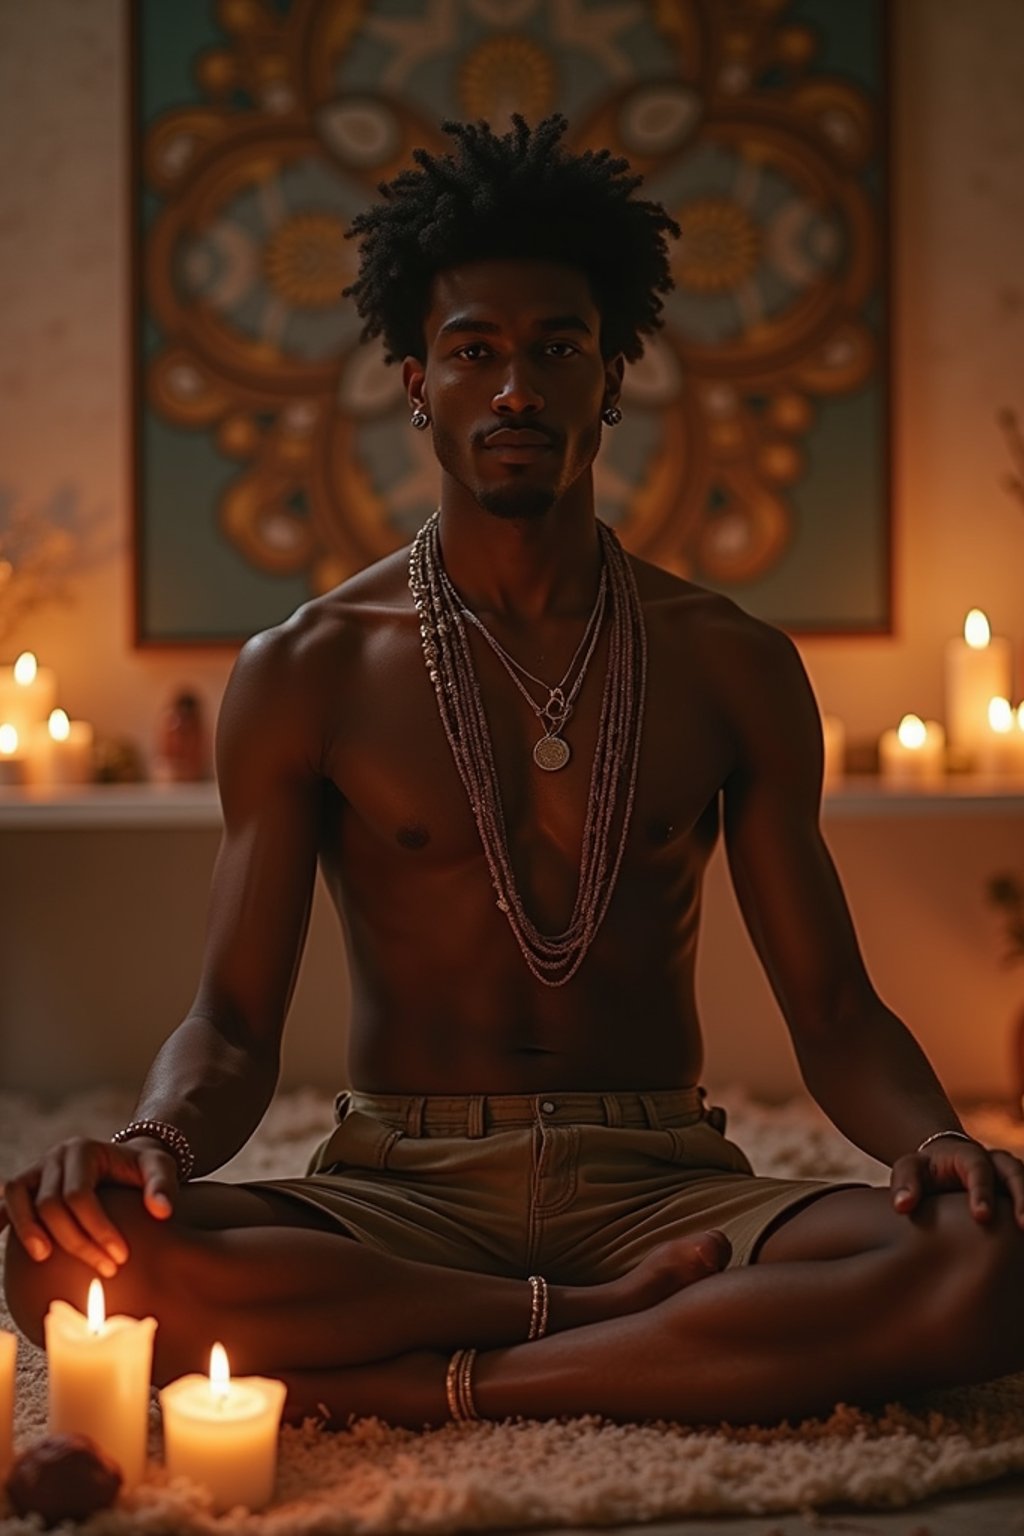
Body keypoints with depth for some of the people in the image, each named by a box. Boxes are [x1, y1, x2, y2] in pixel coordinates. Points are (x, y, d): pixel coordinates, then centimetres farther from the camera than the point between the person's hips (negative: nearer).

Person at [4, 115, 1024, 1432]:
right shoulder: (304, 673, 5)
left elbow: (833, 1010, 8)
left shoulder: (730, 666, 9)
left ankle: (413, 1390, -23)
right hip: (398, 1190, 0)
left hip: (662, 1183, 1)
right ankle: (616, 1321, -20)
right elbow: (233, 1026, 2)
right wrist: (157, 1139, -23)